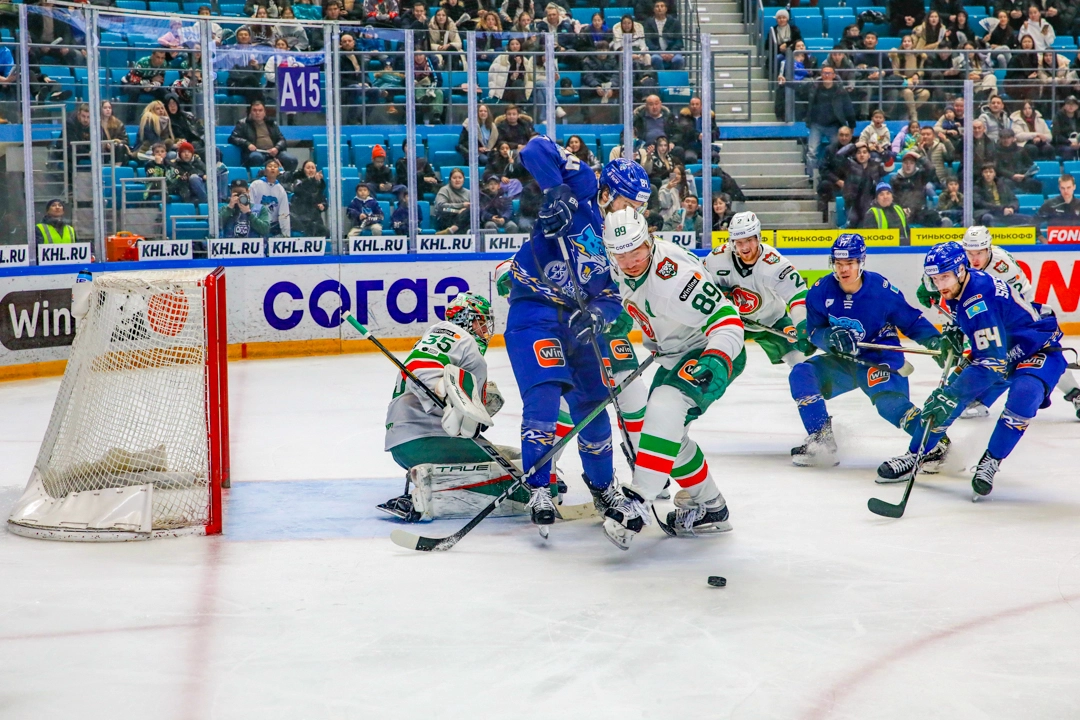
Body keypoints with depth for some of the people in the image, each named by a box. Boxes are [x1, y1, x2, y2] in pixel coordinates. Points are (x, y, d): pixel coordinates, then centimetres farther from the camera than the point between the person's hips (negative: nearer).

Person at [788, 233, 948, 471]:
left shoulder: (881, 289, -18)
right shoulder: (821, 291, -9)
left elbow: (911, 321, -7)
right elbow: (814, 331, -4)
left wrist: (935, 340, -21)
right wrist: (831, 337, -26)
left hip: (880, 359, -5)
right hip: (842, 361, 5)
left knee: (889, 402, -30)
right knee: (801, 375, -14)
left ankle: (936, 444, -15)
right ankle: (820, 441, -7)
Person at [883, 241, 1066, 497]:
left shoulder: (980, 299, -34)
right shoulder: (958, 287, -8)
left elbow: (993, 362, -37)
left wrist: (951, 395, -38)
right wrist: (953, 331, -1)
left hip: (1040, 350, -8)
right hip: (998, 350, 8)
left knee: (1023, 395, -35)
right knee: (945, 397, -1)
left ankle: (990, 463, -20)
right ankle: (914, 456, 13)